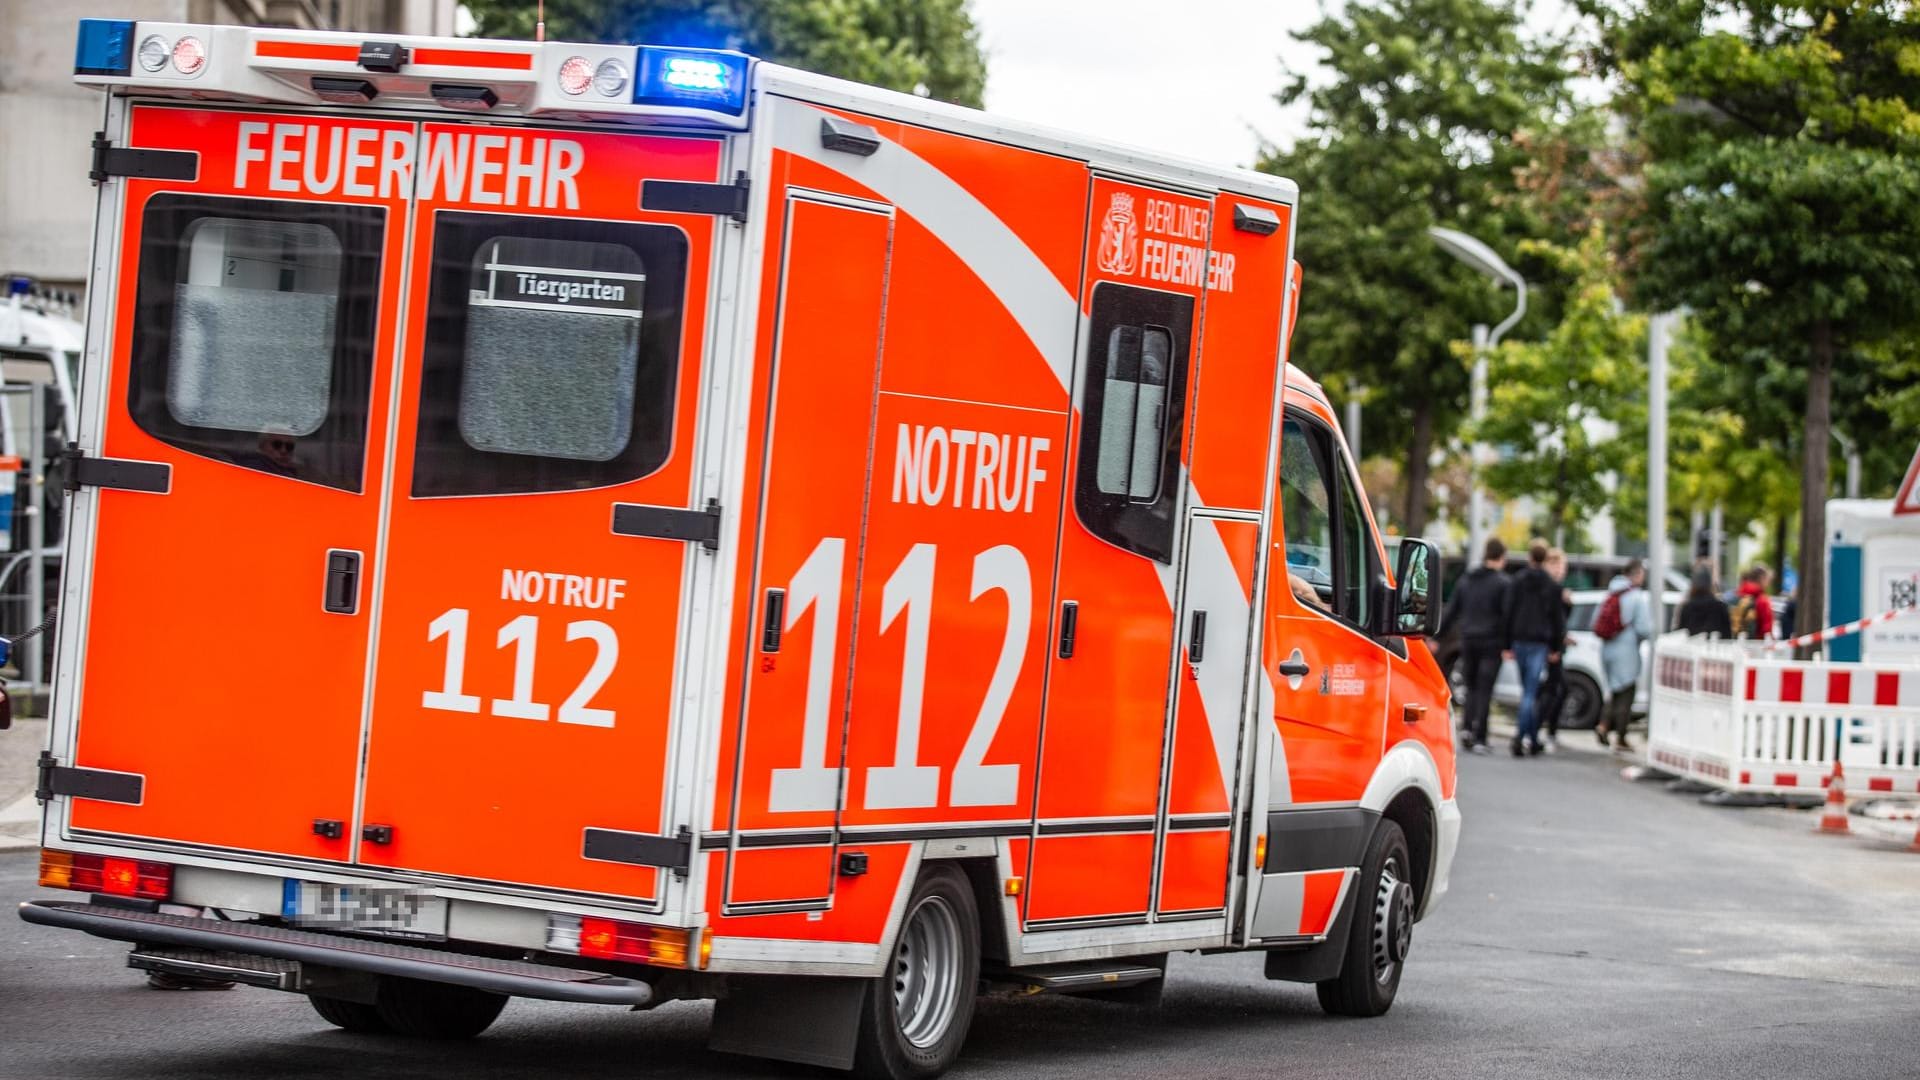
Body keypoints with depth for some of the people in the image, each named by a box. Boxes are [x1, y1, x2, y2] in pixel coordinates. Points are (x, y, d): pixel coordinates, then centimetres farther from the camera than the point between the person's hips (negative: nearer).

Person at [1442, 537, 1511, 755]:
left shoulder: (1466, 580, 8)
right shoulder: (1502, 582, -7)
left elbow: (1451, 612, 10)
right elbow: (1506, 615, -13)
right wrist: (1508, 645, -10)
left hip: (1468, 641, 4)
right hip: (1491, 642, -4)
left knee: (1472, 686, 15)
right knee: (1484, 689, -1)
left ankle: (1468, 728, -4)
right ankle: (1479, 739, -6)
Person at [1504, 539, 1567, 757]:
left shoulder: (1517, 581, 2)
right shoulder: (1552, 585, -1)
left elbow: (1508, 613, 2)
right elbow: (1557, 618, 2)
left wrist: (1507, 644, 5)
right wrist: (1556, 647, 8)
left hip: (1520, 640, 2)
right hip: (1540, 643, -2)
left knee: (1529, 691, 14)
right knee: (1530, 692, -6)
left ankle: (1532, 739, 16)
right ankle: (1522, 736, -21)